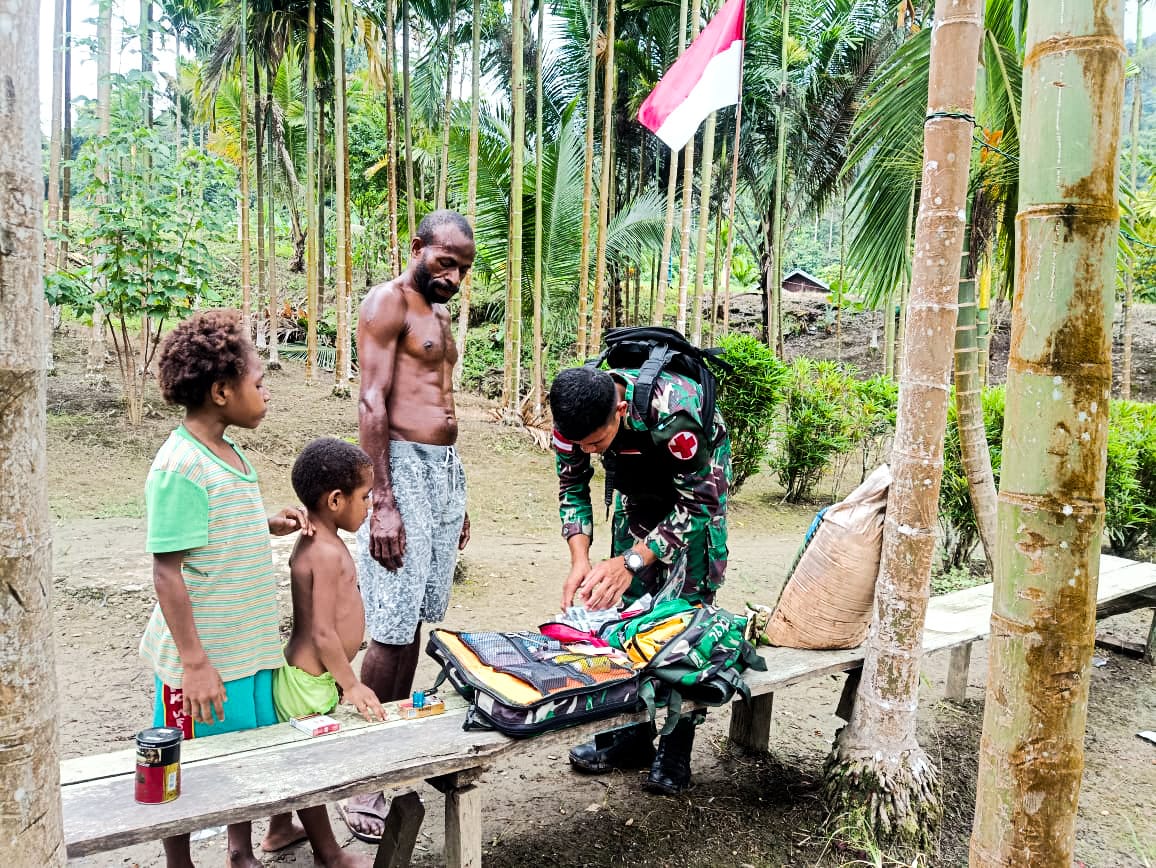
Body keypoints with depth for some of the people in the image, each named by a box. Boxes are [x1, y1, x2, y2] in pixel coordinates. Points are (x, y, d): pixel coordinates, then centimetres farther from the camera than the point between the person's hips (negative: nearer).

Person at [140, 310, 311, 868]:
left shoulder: (229, 455, 7)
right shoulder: (180, 467, -21)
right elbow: (167, 571, -21)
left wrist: (273, 525, 4)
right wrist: (195, 663, -21)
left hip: (248, 648, 9)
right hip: (202, 659, -9)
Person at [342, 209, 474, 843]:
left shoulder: (439, 314, 20)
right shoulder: (388, 302, -6)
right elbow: (371, 403, -13)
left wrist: (455, 495, 22)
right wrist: (383, 502, -20)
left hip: (446, 467, 8)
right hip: (403, 465, -8)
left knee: (419, 621, 10)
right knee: (392, 630, -7)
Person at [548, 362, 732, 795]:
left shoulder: (672, 412, -42)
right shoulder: (574, 412, -26)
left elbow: (698, 502, -32)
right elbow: (572, 488, -12)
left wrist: (631, 561, -39)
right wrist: (580, 559, -27)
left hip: (699, 477, -5)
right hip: (638, 476, 5)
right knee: (627, 598, 1)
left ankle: (675, 751, -1)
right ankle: (631, 735, 12)